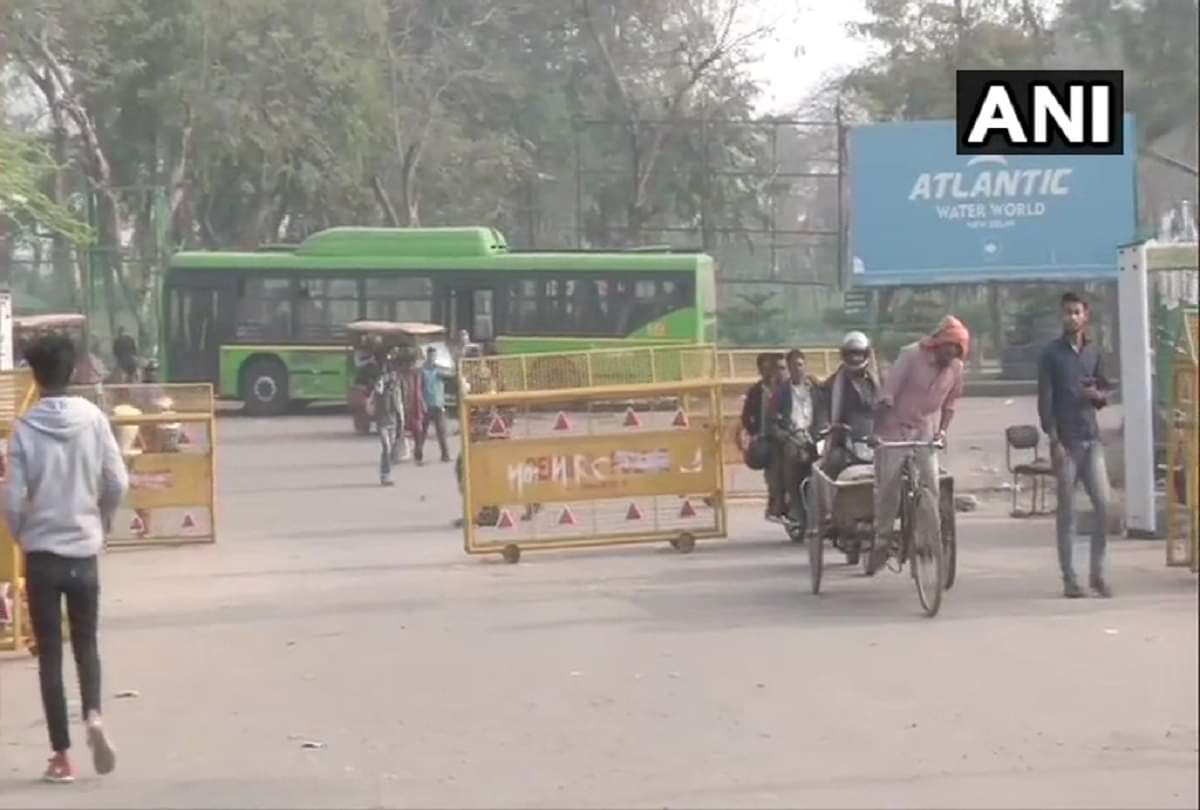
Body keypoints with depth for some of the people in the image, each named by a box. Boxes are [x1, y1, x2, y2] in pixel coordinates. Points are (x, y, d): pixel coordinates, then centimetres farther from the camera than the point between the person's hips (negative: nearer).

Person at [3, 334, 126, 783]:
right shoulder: (93, 418, -5)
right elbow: (117, 484, -4)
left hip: (42, 554, -2)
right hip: (84, 552, 2)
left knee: (50, 653, 6)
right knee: (85, 642, 17)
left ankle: (61, 755, 6)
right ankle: (93, 716, -9)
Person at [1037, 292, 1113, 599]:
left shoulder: (1093, 351, 11)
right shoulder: (1051, 354, -1)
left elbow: (1105, 389, 19)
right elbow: (1045, 400, -5)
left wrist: (1099, 395, -6)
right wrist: (1054, 441, -13)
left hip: (1092, 439, 4)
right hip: (1066, 441, -4)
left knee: (1104, 505, -5)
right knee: (1066, 511, 0)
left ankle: (1098, 573, 6)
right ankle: (1069, 578, 5)